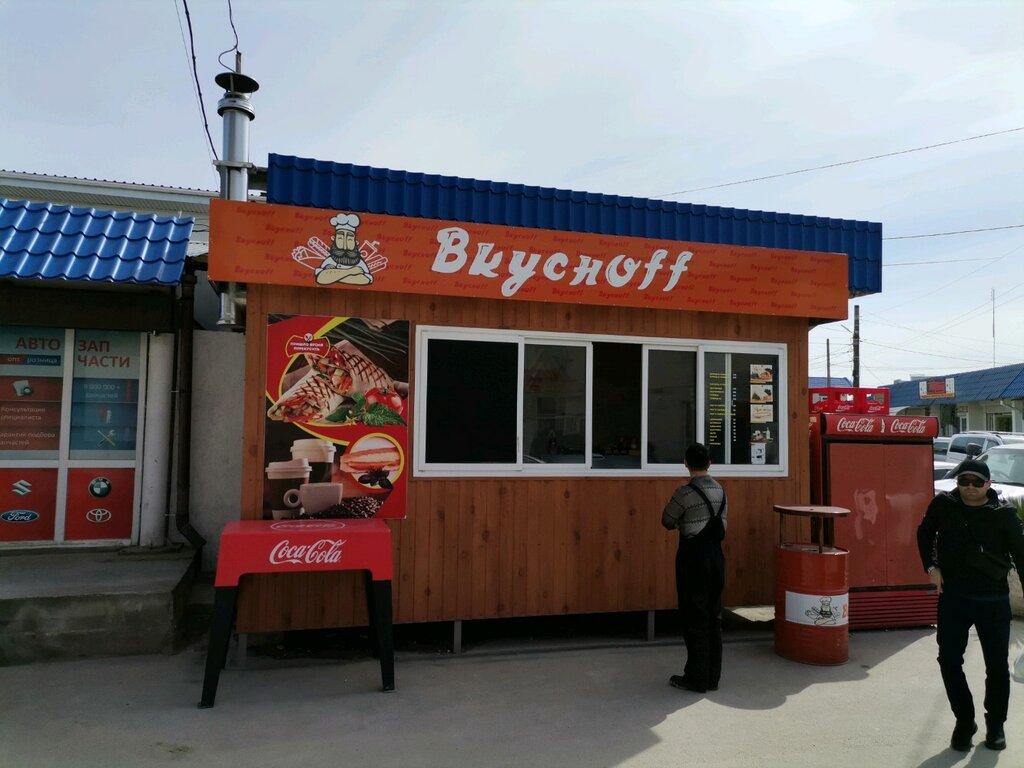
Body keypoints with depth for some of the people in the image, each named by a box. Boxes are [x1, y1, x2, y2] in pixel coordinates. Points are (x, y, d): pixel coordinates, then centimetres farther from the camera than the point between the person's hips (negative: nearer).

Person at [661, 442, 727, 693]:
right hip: (716, 557, 7)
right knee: (714, 618, 12)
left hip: (693, 560, -7)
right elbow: (722, 523, 14)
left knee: (695, 618, 2)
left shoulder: (685, 493, -16)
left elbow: (667, 522, -5)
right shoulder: (720, 490, 5)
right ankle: (712, 677, 21)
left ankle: (697, 678, 10)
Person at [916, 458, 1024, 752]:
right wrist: (931, 567, 3)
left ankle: (995, 724, 30)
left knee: (997, 664, 9)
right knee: (949, 661, 4)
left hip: (993, 601, -2)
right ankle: (964, 721, 22)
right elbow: (924, 533, 13)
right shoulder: (943, 505, -4)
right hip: (952, 598, 2)